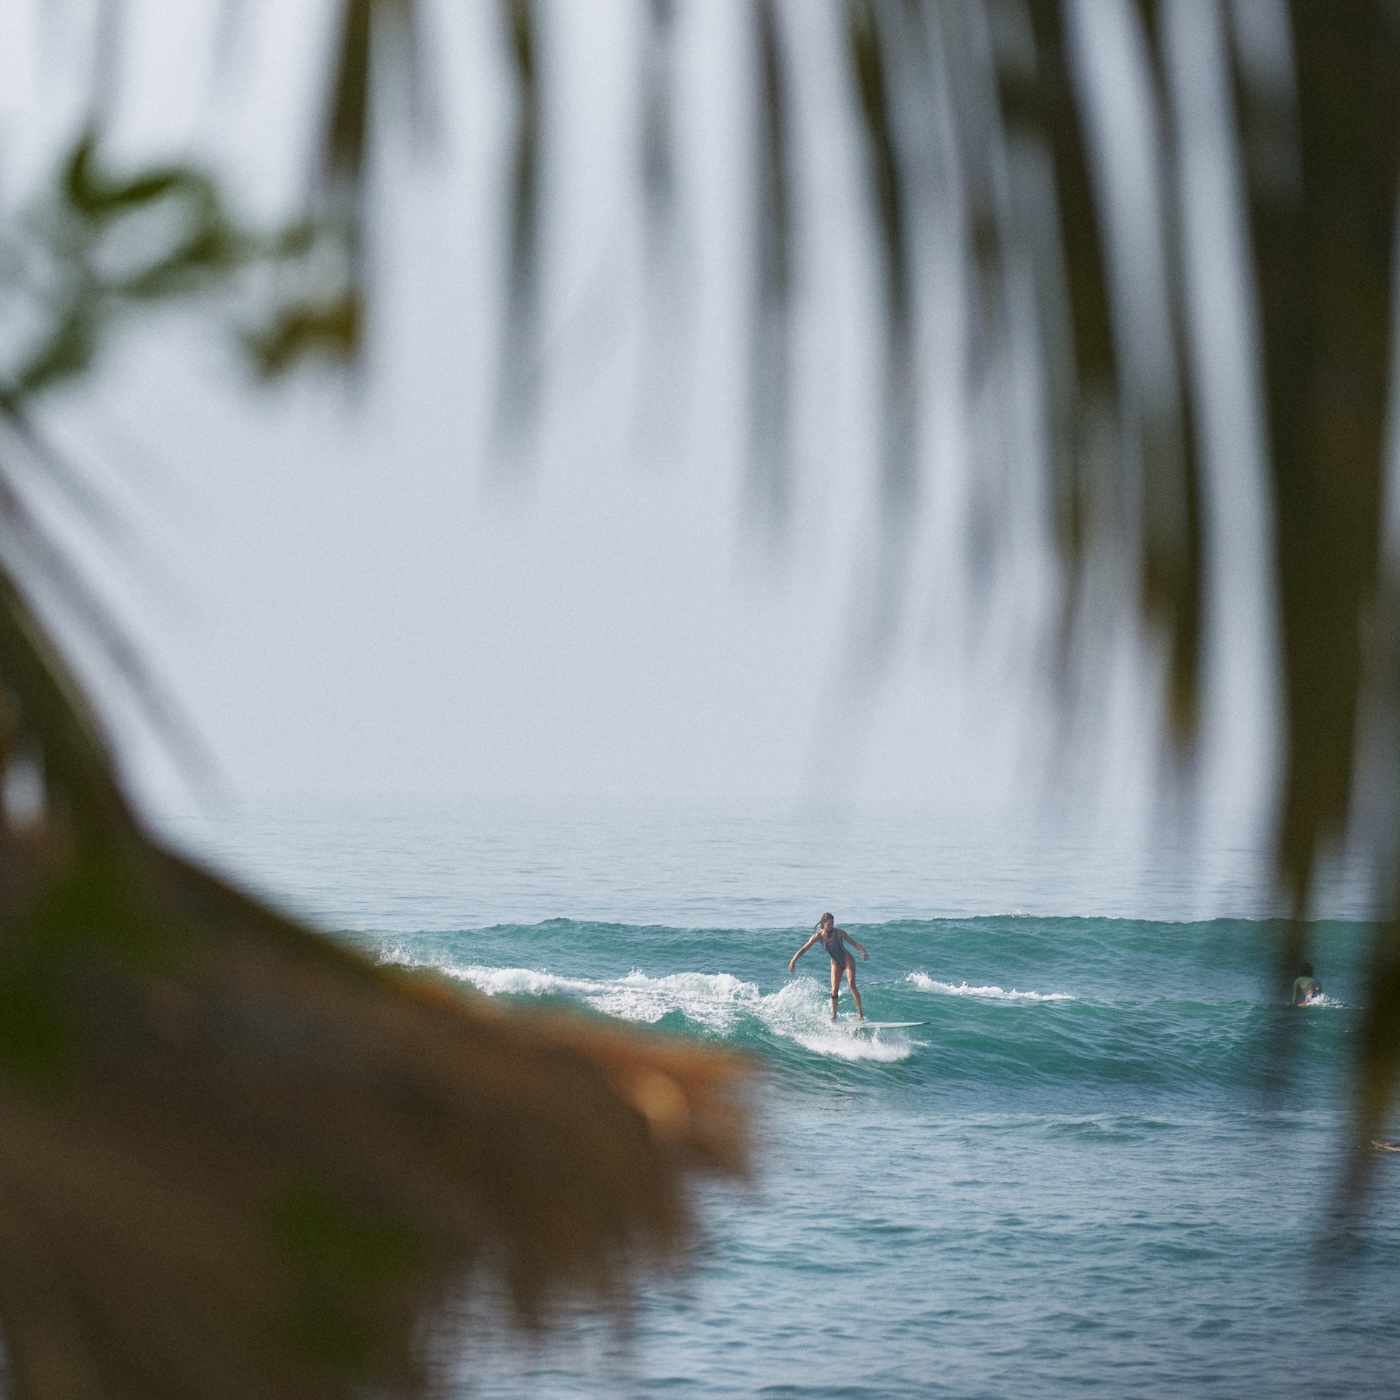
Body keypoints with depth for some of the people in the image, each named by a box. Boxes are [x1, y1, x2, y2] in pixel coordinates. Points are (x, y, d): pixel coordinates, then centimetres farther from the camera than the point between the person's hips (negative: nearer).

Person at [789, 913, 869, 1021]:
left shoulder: (838, 933, -16)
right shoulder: (818, 936, -11)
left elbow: (853, 942, -15)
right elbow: (804, 949, -9)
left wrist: (863, 951, -33)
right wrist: (793, 961, -18)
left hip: (847, 960, -3)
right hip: (835, 963, 3)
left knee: (851, 984, -20)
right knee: (834, 990, -4)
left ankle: (860, 1012, -19)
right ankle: (833, 1016, 6)